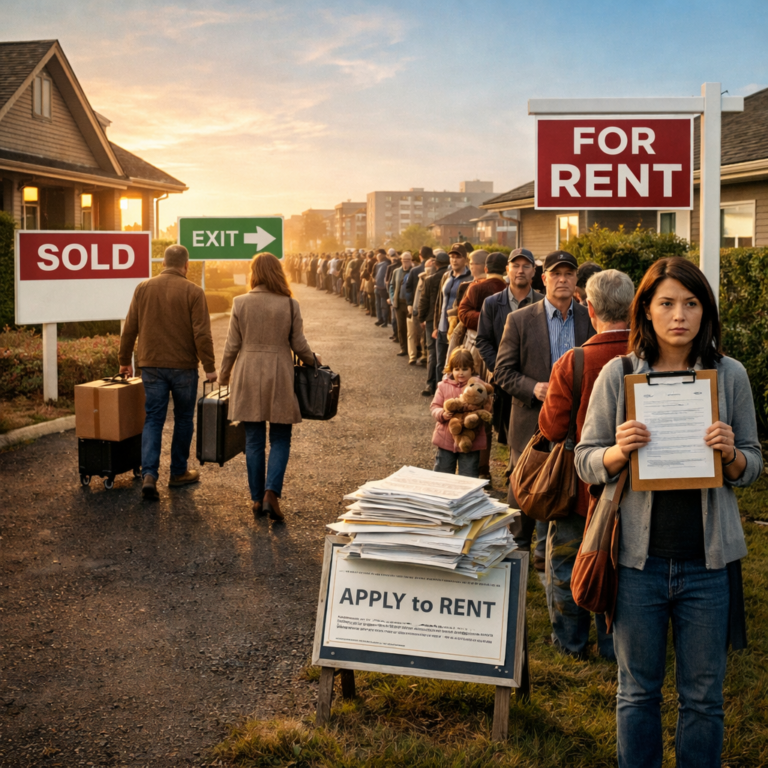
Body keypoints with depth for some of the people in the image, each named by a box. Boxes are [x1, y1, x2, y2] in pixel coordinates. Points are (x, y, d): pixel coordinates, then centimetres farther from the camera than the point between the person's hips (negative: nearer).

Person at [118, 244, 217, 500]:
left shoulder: (143, 288, 3)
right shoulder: (193, 292, -7)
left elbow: (129, 329, 7)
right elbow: (202, 334, -12)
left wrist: (125, 360, 17)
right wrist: (209, 367, -6)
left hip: (151, 365, 3)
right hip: (183, 366, -2)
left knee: (153, 420, 5)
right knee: (183, 419, 13)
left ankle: (149, 474, -11)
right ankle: (179, 473, 22)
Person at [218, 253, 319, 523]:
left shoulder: (240, 303, -4)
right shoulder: (290, 304, -5)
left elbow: (232, 346, 0)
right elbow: (299, 345, -1)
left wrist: (224, 376, 14)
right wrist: (312, 361, 20)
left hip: (248, 377, 1)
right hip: (279, 378, -1)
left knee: (254, 441, 9)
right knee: (280, 440, 8)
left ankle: (257, 499, 14)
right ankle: (271, 492, -9)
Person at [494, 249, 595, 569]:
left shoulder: (590, 320, 2)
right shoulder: (520, 320, -4)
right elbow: (503, 371, -3)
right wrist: (533, 388, -19)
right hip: (532, 419, -2)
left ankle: (546, 550, 28)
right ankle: (516, 548, 27)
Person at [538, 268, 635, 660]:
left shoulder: (571, 364, -21)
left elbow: (552, 428, -14)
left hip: (580, 482, -2)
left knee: (565, 563, 18)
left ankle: (571, 640, 30)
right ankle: (614, 643, 28)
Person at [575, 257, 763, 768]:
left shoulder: (730, 375, 1)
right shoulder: (618, 375, -1)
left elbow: (754, 467, 6)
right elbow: (586, 461, 2)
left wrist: (731, 455, -16)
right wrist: (619, 452, -19)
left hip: (708, 561, 0)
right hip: (639, 557, 0)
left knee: (703, 696, 11)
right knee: (638, 692, 13)